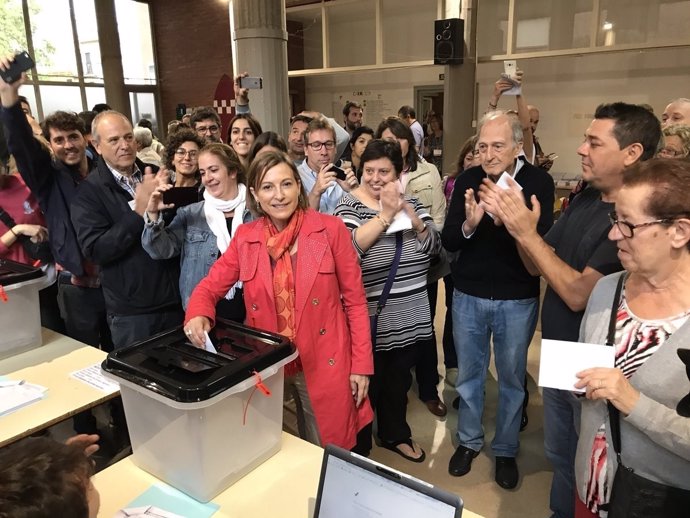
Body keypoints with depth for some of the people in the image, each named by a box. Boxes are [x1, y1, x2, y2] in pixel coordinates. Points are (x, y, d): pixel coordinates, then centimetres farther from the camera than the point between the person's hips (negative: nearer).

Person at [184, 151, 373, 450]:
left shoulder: (330, 229, -8)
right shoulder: (245, 237, 0)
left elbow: (355, 299, -5)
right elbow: (210, 286, 5)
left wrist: (361, 364, -5)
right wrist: (198, 315, -19)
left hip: (325, 362, -2)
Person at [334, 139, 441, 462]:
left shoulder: (410, 202, 5)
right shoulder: (349, 206, -10)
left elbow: (434, 247, 1)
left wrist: (415, 221, -16)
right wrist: (386, 215, -28)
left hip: (409, 318, 5)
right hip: (370, 320, -5)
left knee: (398, 382, 22)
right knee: (367, 385, 10)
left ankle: (395, 435, 43)